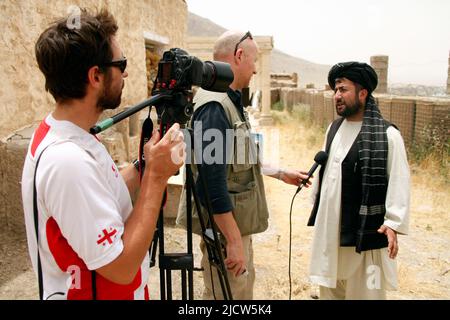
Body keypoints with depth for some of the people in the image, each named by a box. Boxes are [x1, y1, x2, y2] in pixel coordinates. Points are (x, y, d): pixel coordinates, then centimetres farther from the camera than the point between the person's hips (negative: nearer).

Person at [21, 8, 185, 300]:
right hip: (100, 291, -8)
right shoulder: (69, 160, -32)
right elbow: (122, 267, -27)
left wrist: (146, 164, -4)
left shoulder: (55, 133, -4)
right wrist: (156, 177, -25)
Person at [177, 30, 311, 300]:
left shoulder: (231, 101, 8)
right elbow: (212, 180, -26)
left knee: (243, 289, 23)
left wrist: (281, 173, 23)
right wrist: (234, 240, -23)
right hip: (225, 226, -10)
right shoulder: (214, 105, -23)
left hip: (239, 220, 10)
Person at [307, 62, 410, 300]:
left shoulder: (387, 135, -12)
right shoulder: (333, 129, 8)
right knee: (330, 287, 18)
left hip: (366, 230, -6)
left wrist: (393, 223, -19)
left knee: (364, 290, 7)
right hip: (329, 226, 6)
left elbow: (399, 182, -13)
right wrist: (317, 201, 15)